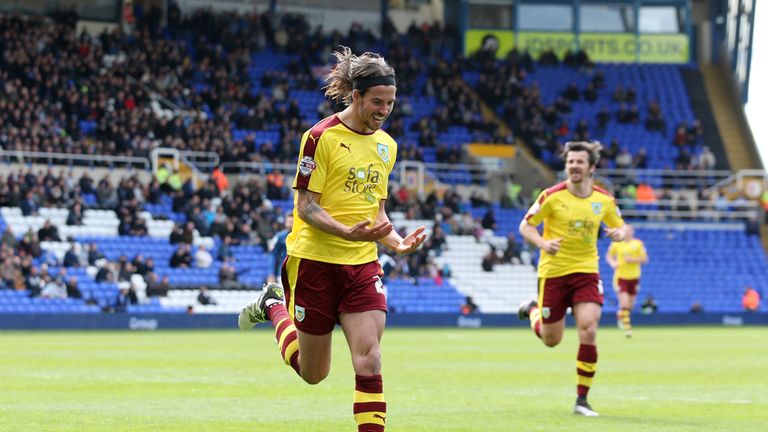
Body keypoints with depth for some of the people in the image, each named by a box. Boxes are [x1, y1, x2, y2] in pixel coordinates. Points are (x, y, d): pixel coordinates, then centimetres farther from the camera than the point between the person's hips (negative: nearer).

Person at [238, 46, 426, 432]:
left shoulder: (386, 145, 10)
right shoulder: (321, 137, -11)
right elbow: (306, 207, -13)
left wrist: (398, 242, -1)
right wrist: (348, 232, -29)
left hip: (363, 264, 5)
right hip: (316, 260, -4)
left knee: (368, 360, -12)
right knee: (313, 372, 10)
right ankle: (274, 307, 38)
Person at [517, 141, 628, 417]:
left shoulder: (604, 200, -2)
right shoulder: (552, 196, -11)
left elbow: (620, 226, 14)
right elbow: (525, 226, -4)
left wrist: (619, 233, -11)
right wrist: (543, 243, -24)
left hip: (586, 272, 1)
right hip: (553, 272, -1)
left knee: (588, 332, -18)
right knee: (551, 340, 9)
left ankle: (582, 400, -7)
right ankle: (533, 310, 46)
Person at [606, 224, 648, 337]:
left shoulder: (638, 243, -1)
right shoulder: (616, 243, -1)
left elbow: (645, 259, -2)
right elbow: (609, 256, 13)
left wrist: (633, 260, -18)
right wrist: (612, 263, -8)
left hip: (634, 278, 2)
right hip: (620, 277, -2)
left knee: (630, 305, 10)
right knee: (624, 303, -15)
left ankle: (620, 315, 41)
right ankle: (626, 326, -5)